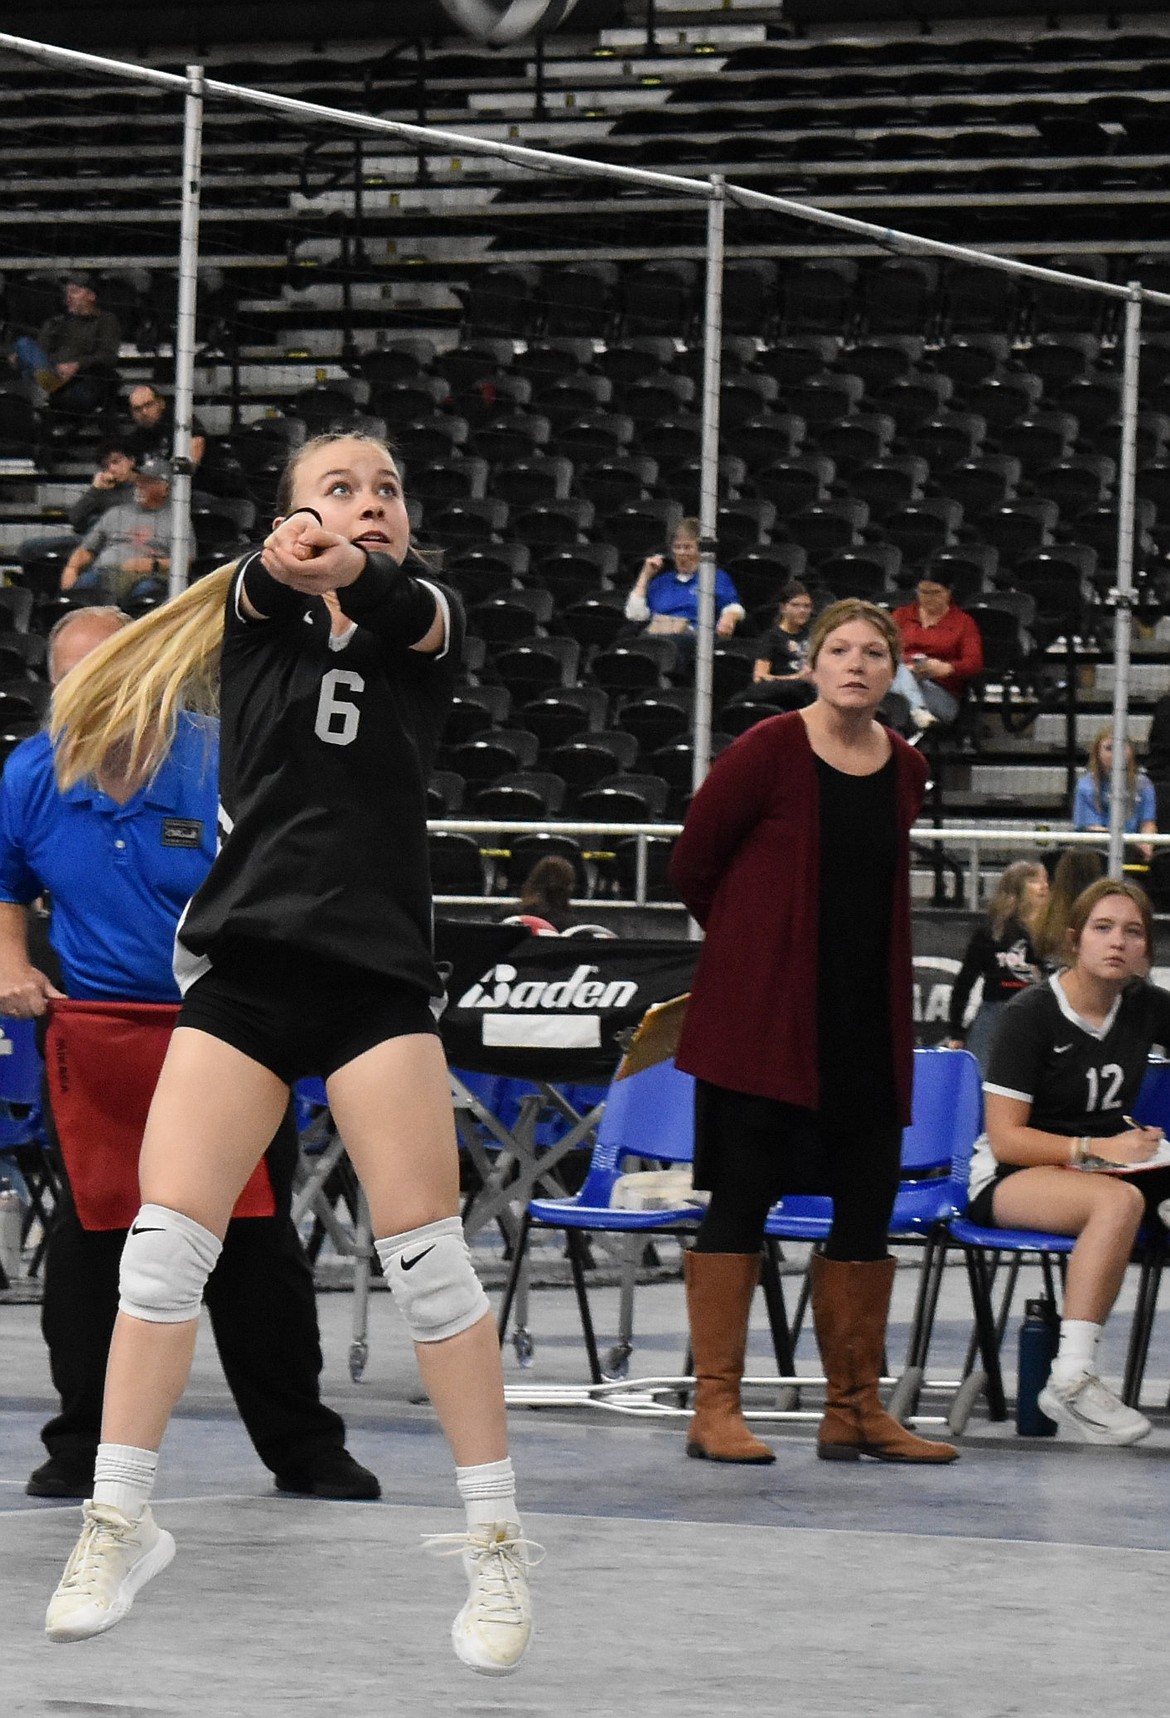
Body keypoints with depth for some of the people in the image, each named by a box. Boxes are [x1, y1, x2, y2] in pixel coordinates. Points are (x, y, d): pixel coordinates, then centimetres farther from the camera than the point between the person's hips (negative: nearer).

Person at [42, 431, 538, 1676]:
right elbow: (264, 584, -16)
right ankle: (118, 1524, 5)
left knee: (424, 1253, -8)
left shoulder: (425, 618, 7)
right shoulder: (252, 613, 8)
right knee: (166, 1237, -6)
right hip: (240, 966, 1)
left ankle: (495, 1539, 1)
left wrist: (355, 567, -41)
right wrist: (285, 557, -41)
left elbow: (405, 611, -17)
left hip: (376, 975, -1)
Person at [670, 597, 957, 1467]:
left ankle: (855, 1410, 15)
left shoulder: (907, 770, 6)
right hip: (761, 1018, -5)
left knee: (867, 1212, 7)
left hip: (868, 1027, 6)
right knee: (741, 1201, -3)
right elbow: (693, 864, 0)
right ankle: (715, 1408, 1)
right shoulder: (769, 752, -10)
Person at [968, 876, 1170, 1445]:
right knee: (1119, 1200, -36)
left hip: (1103, 1163, 6)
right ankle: (1072, 1378, -39)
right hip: (1011, 1178, -6)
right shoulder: (1031, 1014, -8)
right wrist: (1097, 1149, -20)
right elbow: (1006, 1138, -13)